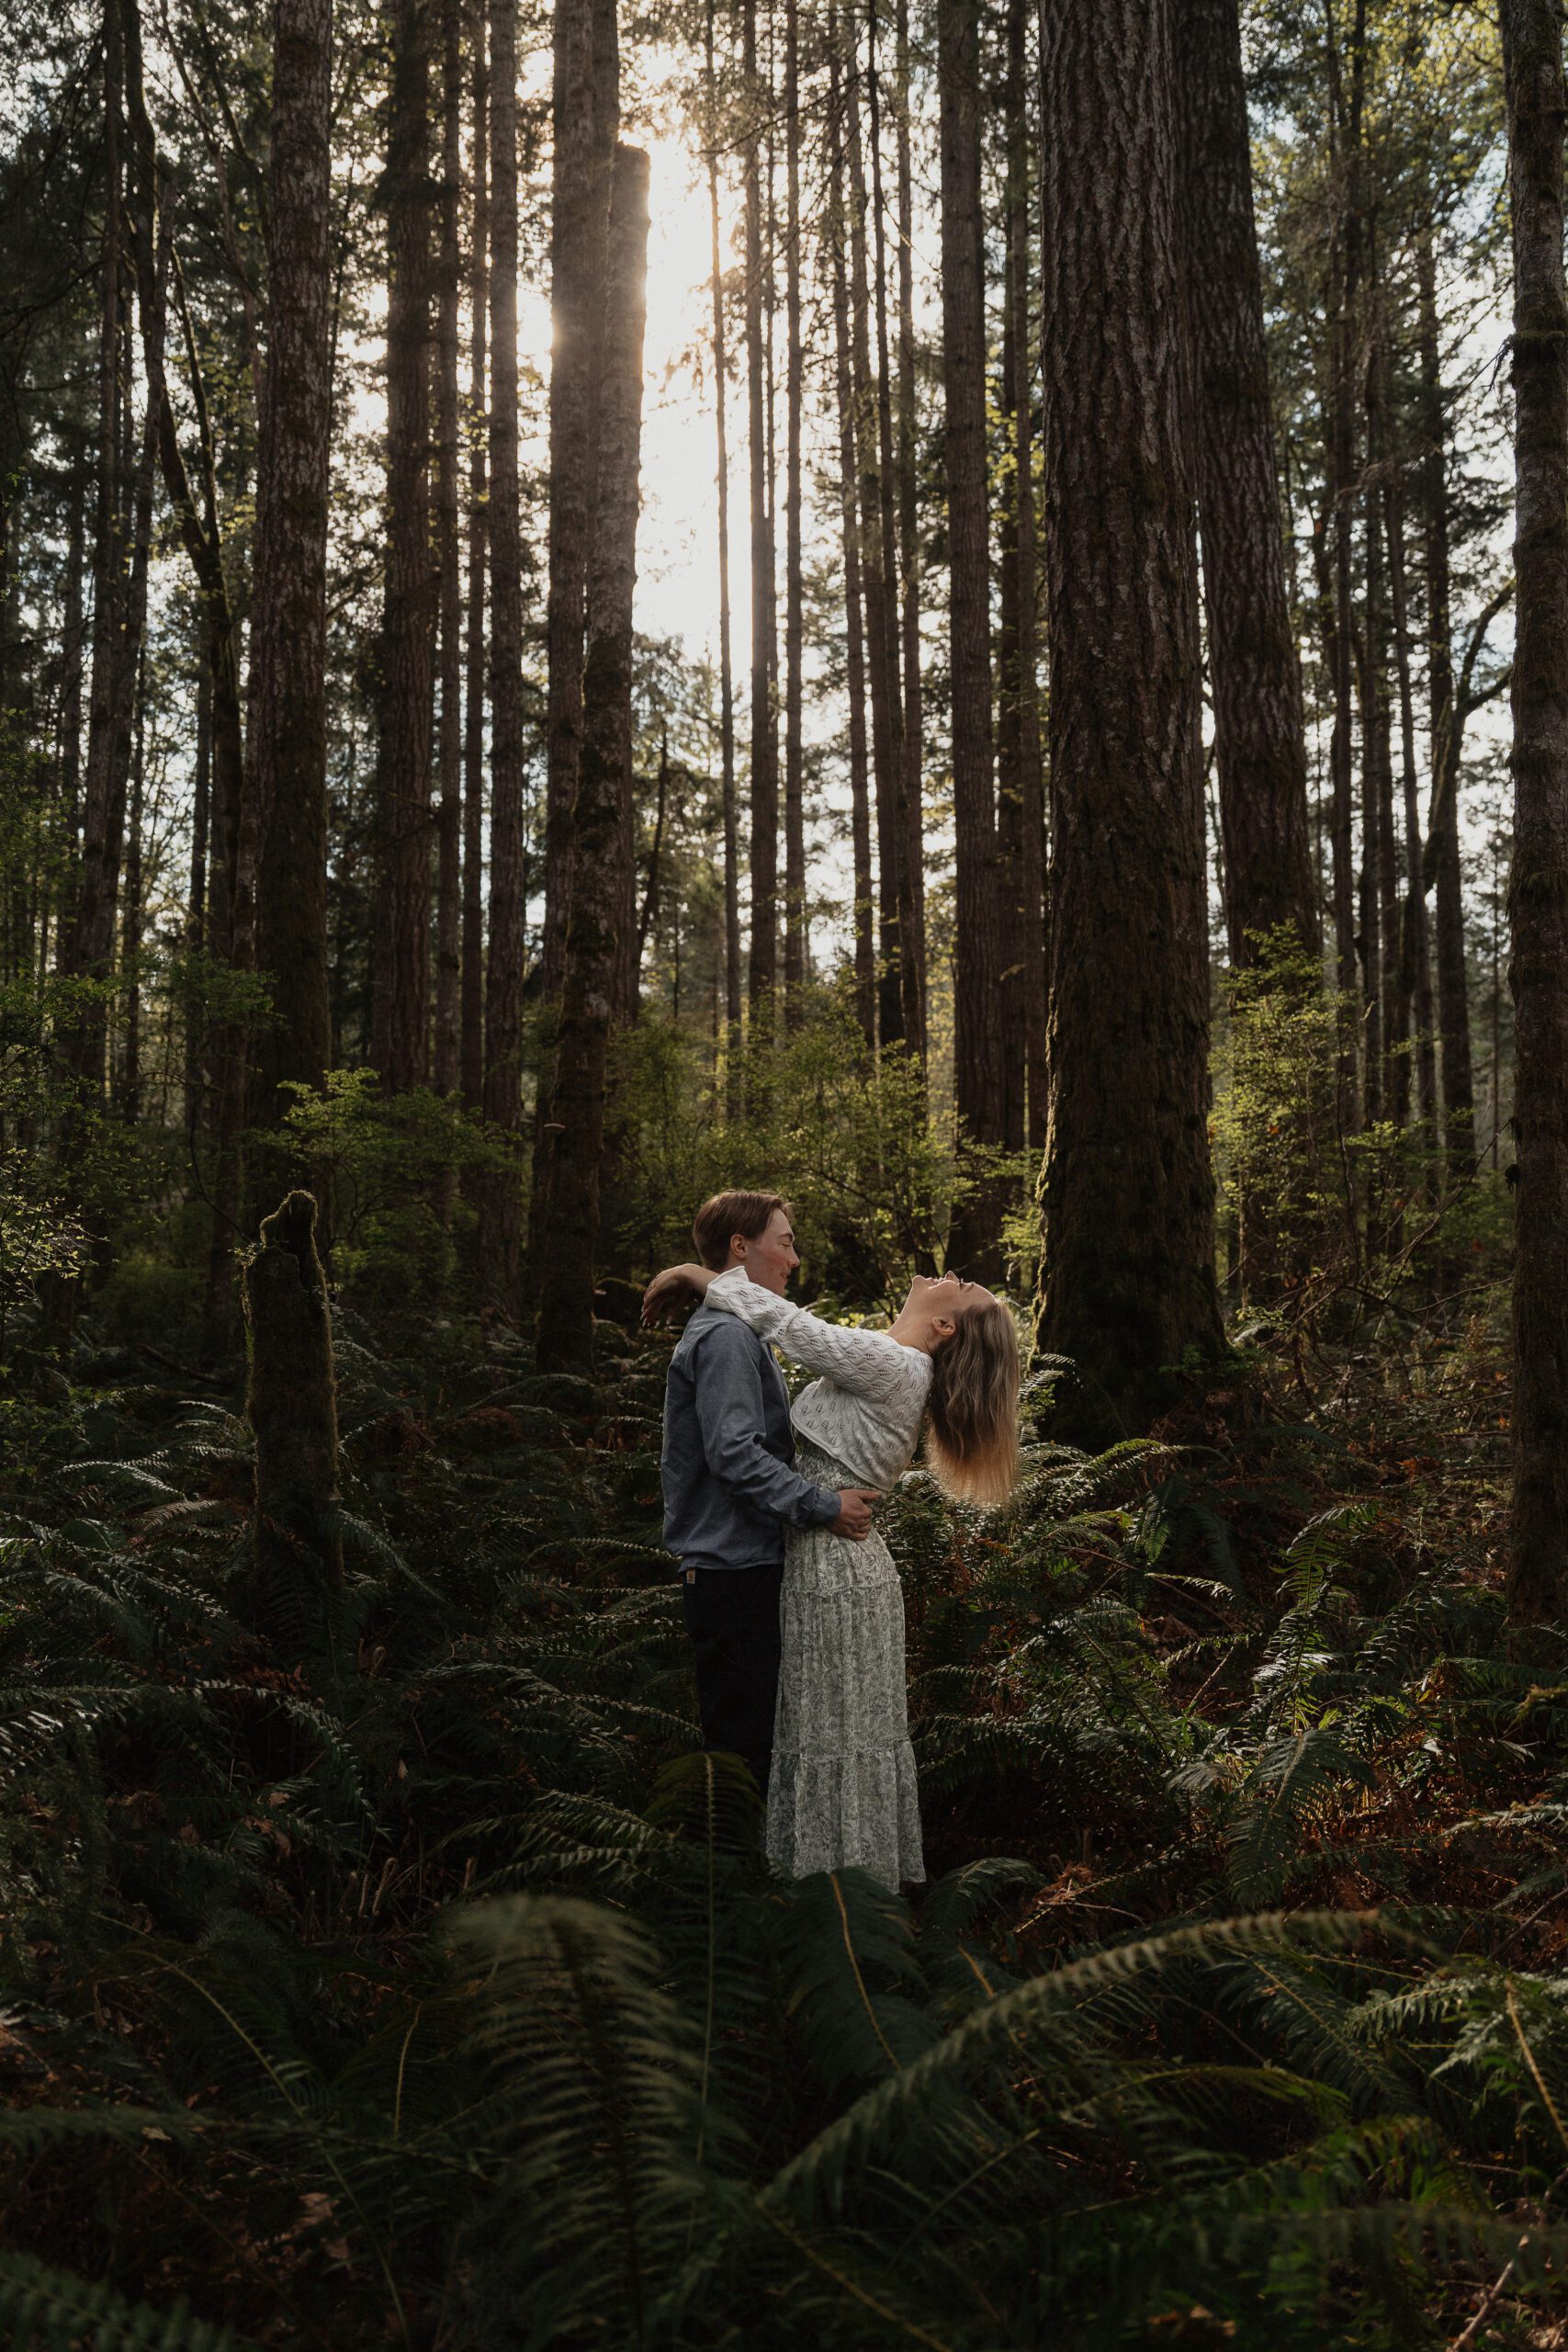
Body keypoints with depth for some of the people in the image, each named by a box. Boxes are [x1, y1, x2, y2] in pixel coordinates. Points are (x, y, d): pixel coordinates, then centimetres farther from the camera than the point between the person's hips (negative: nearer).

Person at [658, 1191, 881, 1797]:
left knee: (746, 1738, 14)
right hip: (735, 1571, -10)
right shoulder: (725, 1336, -14)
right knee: (742, 1744, -6)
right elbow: (734, 1452, -24)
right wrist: (825, 1506, -21)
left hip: (745, 1570, 10)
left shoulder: (738, 1332, 21)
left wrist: (835, 1495, 16)